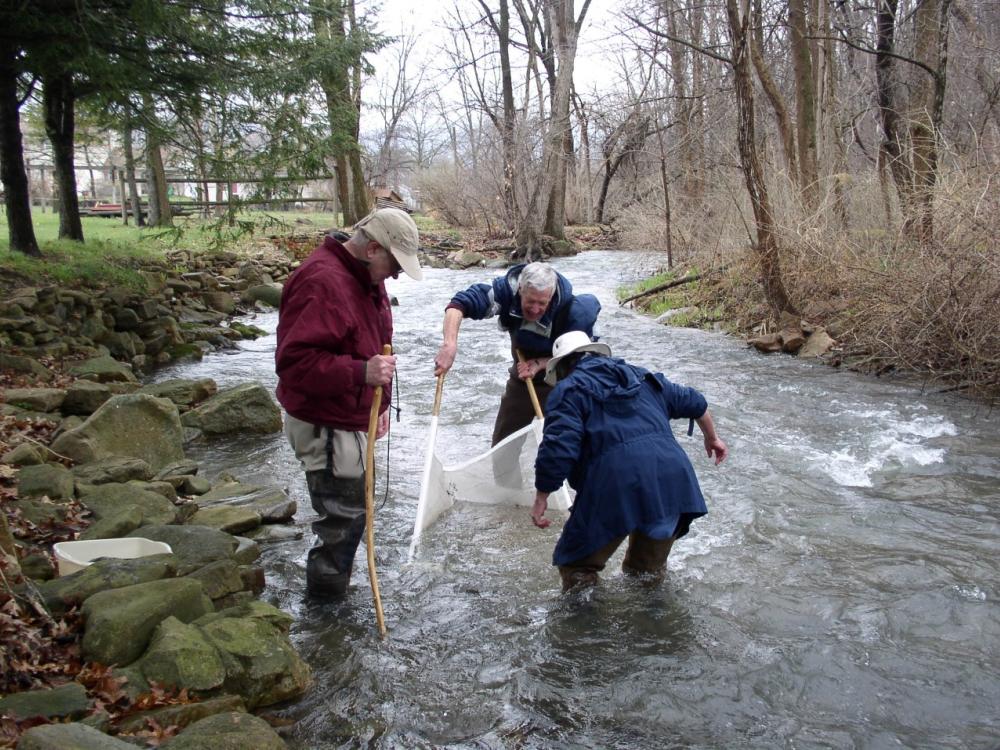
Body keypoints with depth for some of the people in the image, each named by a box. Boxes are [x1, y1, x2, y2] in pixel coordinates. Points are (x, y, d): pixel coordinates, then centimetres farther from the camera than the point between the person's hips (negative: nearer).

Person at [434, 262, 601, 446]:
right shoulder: (508, 289, -28)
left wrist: (540, 364, -30)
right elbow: (459, 304, -31)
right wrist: (450, 344, -47)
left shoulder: (569, 309, -32)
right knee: (501, 444, 14)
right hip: (522, 378, 3)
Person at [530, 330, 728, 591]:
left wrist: (541, 499, 2)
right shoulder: (641, 376, 27)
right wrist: (711, 438, 51)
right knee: (649, 572, 27)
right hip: (672, 478, 7)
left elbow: (557, 450, -7)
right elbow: (693, 402, 34)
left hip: (616, 486, -6)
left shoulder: (568, 390, 8)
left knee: (576, 567, 9)